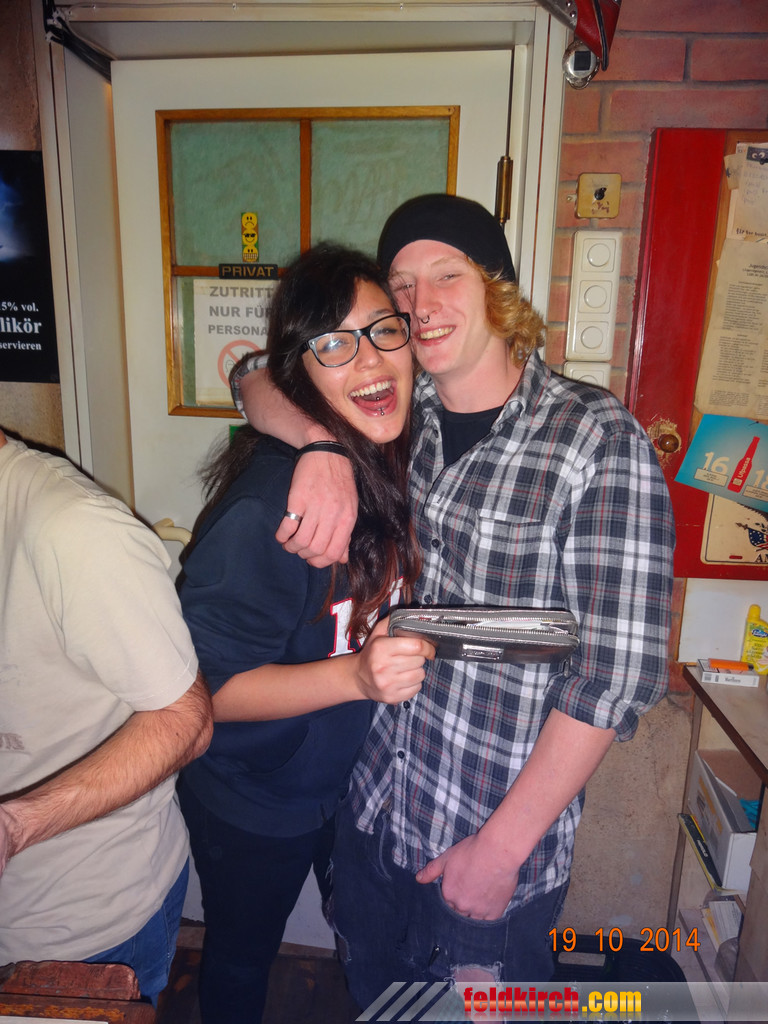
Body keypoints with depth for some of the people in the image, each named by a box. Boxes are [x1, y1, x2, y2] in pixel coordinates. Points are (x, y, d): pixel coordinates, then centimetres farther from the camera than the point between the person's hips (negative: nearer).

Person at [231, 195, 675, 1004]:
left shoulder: (600, 441, -19)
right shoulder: (397, 413, -3)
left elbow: (617, 669, -19)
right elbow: (259, 376, 4)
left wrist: (502, 848, -15)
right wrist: (325, 447, -19)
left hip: (500, 847, -5)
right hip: (369, 813, 5)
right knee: (372, 999, 29)